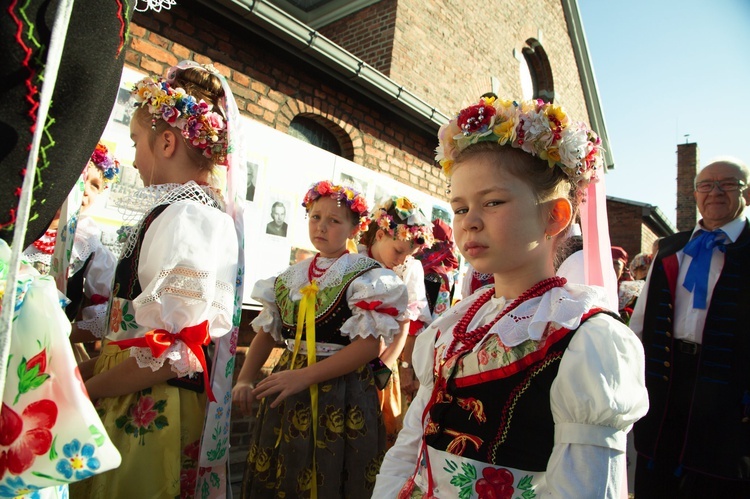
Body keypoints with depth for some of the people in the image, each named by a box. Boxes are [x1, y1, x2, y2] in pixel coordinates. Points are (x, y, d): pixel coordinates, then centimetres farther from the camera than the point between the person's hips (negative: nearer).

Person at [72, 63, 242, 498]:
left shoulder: (184, 215, -18)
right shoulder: (210, 210, 10)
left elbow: (170, 351, -23)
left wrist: (84, 389, -10)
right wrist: (88, 368, 10)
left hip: (151, 409, -9)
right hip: (149, 407, 9)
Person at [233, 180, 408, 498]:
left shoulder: (366, 277, -9)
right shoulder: (291, 278, 9)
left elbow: (369, 345, -18)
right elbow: (266, 332, 13)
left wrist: (305, 376, -21)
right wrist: (245, 379, -2)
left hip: (341, 395, -5)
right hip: (287, 392, 6)